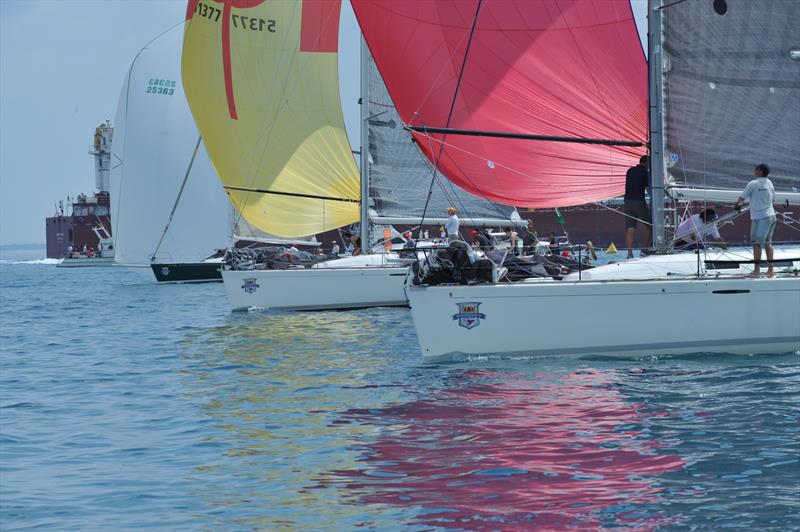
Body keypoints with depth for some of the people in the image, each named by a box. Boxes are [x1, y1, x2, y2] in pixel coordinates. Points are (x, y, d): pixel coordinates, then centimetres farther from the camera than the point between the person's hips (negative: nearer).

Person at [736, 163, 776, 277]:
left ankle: (757, 269, -3)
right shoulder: (769, 183, 10)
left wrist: (738, 205, 16)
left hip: (760, 217, -7)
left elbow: (741, 198, -5)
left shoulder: (753, 184, -10)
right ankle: (770, 269, 14)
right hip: (771, 216, 7)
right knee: (767, 242, 13)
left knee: (757, 243, -3)